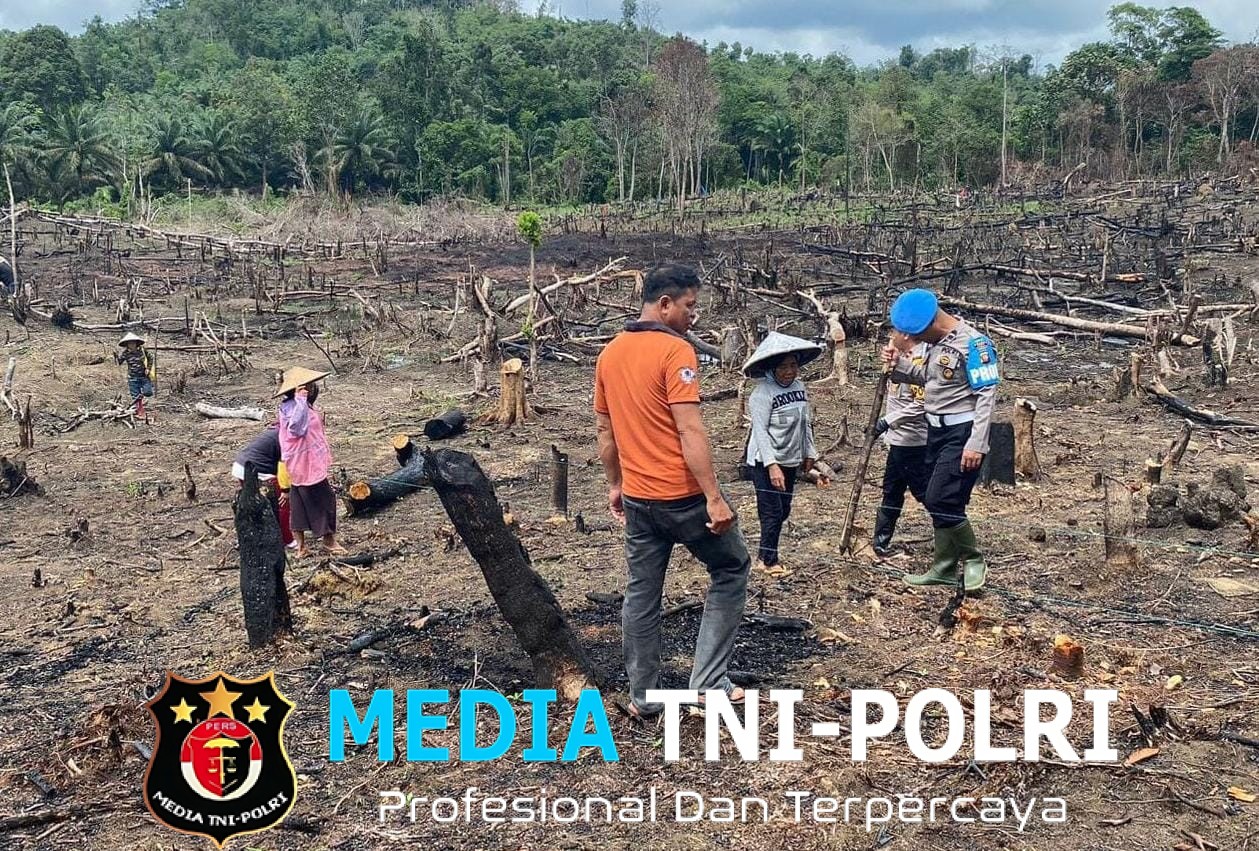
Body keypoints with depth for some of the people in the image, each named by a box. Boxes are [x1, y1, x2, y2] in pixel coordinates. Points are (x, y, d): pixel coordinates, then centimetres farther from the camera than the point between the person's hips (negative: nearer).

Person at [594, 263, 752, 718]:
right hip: (683, 494, -7)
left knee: (641, 594, 13)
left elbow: (605, 430, 15)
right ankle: (708, 679, 12)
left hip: (637, 497, 7)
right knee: (731, 568, 13)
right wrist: (714, 498, -18)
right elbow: (690, 432, -20)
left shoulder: (610, 353, 9)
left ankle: (643, 696, 21)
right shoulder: (675, 351, -15)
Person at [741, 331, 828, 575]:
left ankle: (764, 556, 26)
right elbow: (760, 431, -22)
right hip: (766, 463, -7)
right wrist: (772, 465, -28)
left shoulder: (799, 386, 5)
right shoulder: (762, 393, -17)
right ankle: (769, 560, 12)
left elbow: (806, 423, 14)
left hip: (790, 461, 8)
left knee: (783, 512, 14)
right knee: (772, 512, -2)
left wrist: (809, 453, 17)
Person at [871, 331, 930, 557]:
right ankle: (882, 540, 25)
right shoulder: (904, 357, 9)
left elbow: (920, 405, -26)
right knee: (892, 491, 16)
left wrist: (888, 421, -24)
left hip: (912, 442, -10)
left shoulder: (918, 360, -20)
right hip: (900, 440, 10)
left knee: (924, 491, -3)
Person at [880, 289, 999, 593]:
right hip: (937, 431, 9)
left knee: (940, 500, -12)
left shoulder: (972, 343, -18)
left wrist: (976, 445, -23)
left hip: (961, 434, -9)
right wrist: (899, 364, 2)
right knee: (939, 501, 12)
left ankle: (974, 560, 7)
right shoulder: (937, 342, 7)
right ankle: (945, 568, 23)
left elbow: (987, 396, -19)